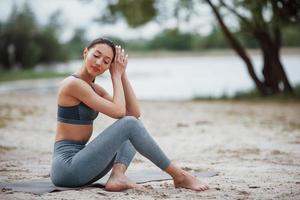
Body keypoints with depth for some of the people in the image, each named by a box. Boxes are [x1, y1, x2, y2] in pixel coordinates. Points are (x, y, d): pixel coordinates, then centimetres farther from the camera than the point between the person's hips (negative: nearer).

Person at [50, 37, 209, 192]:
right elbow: (118, 111, -17)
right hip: (67, 166, -9)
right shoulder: (73, 83, -13)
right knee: (129, 124, -15)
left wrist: (122, 73, 3)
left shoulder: (94, 88, 14)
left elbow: (135, 113, 6)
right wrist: (116, 75, -4)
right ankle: (179, 175, -6)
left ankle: (117, 175, -13)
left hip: (77, 162, 9)